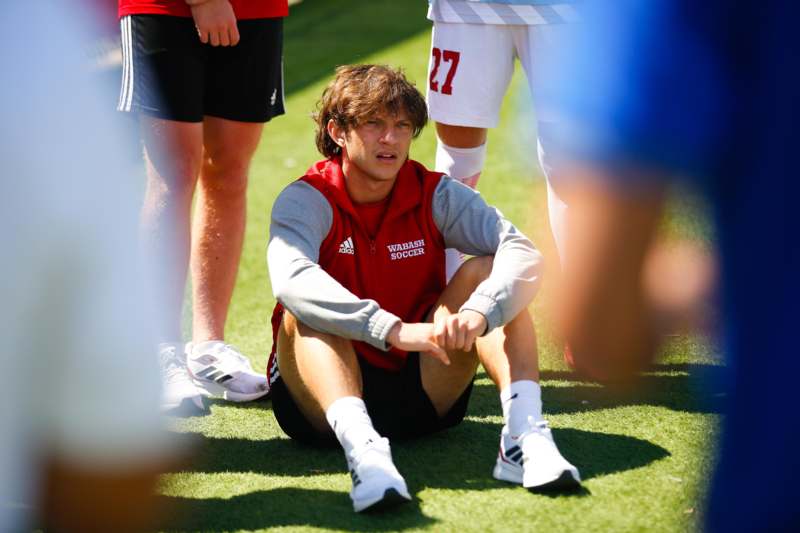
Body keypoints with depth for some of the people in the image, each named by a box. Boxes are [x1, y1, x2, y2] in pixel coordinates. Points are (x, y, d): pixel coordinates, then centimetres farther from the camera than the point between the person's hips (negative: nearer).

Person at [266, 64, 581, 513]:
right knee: (304, 310, -29)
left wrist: (479, 313, -39)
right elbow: (291, 278, -32)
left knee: (485, 270, -14)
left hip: (425, 392, 2)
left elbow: (523, 253, -17)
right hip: (325, 398, -2)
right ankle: (361, 445, -54)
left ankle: (525, 434, -33)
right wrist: (394, 330, -44)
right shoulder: (307, 200, -10)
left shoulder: (436, 195, -1)